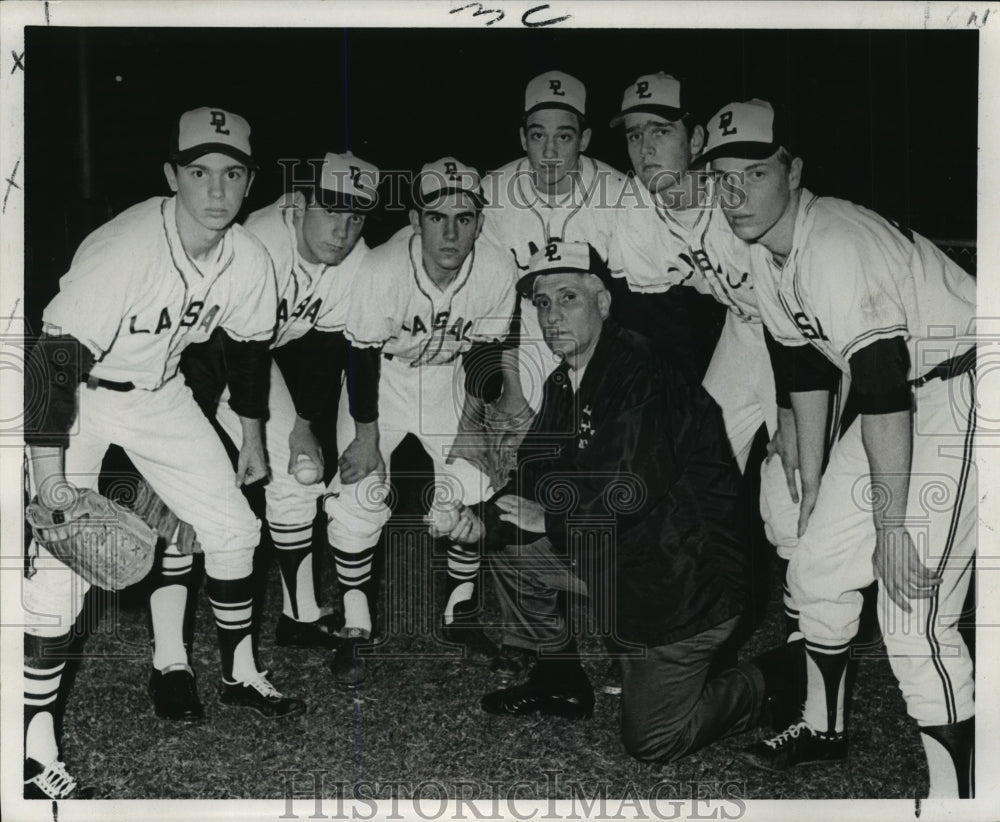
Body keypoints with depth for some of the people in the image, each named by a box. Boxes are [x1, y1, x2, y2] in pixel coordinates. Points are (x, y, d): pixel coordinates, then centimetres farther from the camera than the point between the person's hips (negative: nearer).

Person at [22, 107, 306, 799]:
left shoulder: (249, 261, -12)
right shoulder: (122, 249, -32)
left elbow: (249, 347, 7)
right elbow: (58, 358, -31)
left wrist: (252, 436, 16)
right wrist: (49, 473, -31)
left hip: (159, 393, 6)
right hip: (77, 396, -6)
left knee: (233, 527, 5)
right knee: (61, 560, -16)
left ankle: (240, 674, 27)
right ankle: (35, 749, -5)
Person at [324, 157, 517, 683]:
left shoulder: (498, 272, -23)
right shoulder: (380, 272, -33)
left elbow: (483, 352, -6)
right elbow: (363, 359, -21)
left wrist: (473, 424, -5)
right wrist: (367, 436, -19)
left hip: (446, 379, 3)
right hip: (379, 376, -3)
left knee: (475, 489, 0)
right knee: (359, 496, -13)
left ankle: (462, 614, 20)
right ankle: (354, 627, 2)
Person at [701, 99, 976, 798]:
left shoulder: (836, 245, -26)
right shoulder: (763, 256, 3)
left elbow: (883, 390, -29)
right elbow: (805, 371, 15)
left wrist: (892, 525, -27)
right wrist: (811, 486, 19)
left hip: (962, 392, -9)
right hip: (898, 395, 9)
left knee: (912, 615, -15)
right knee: (819, 568, 13)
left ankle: (958, 795, -3)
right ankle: (824, 727, 35)